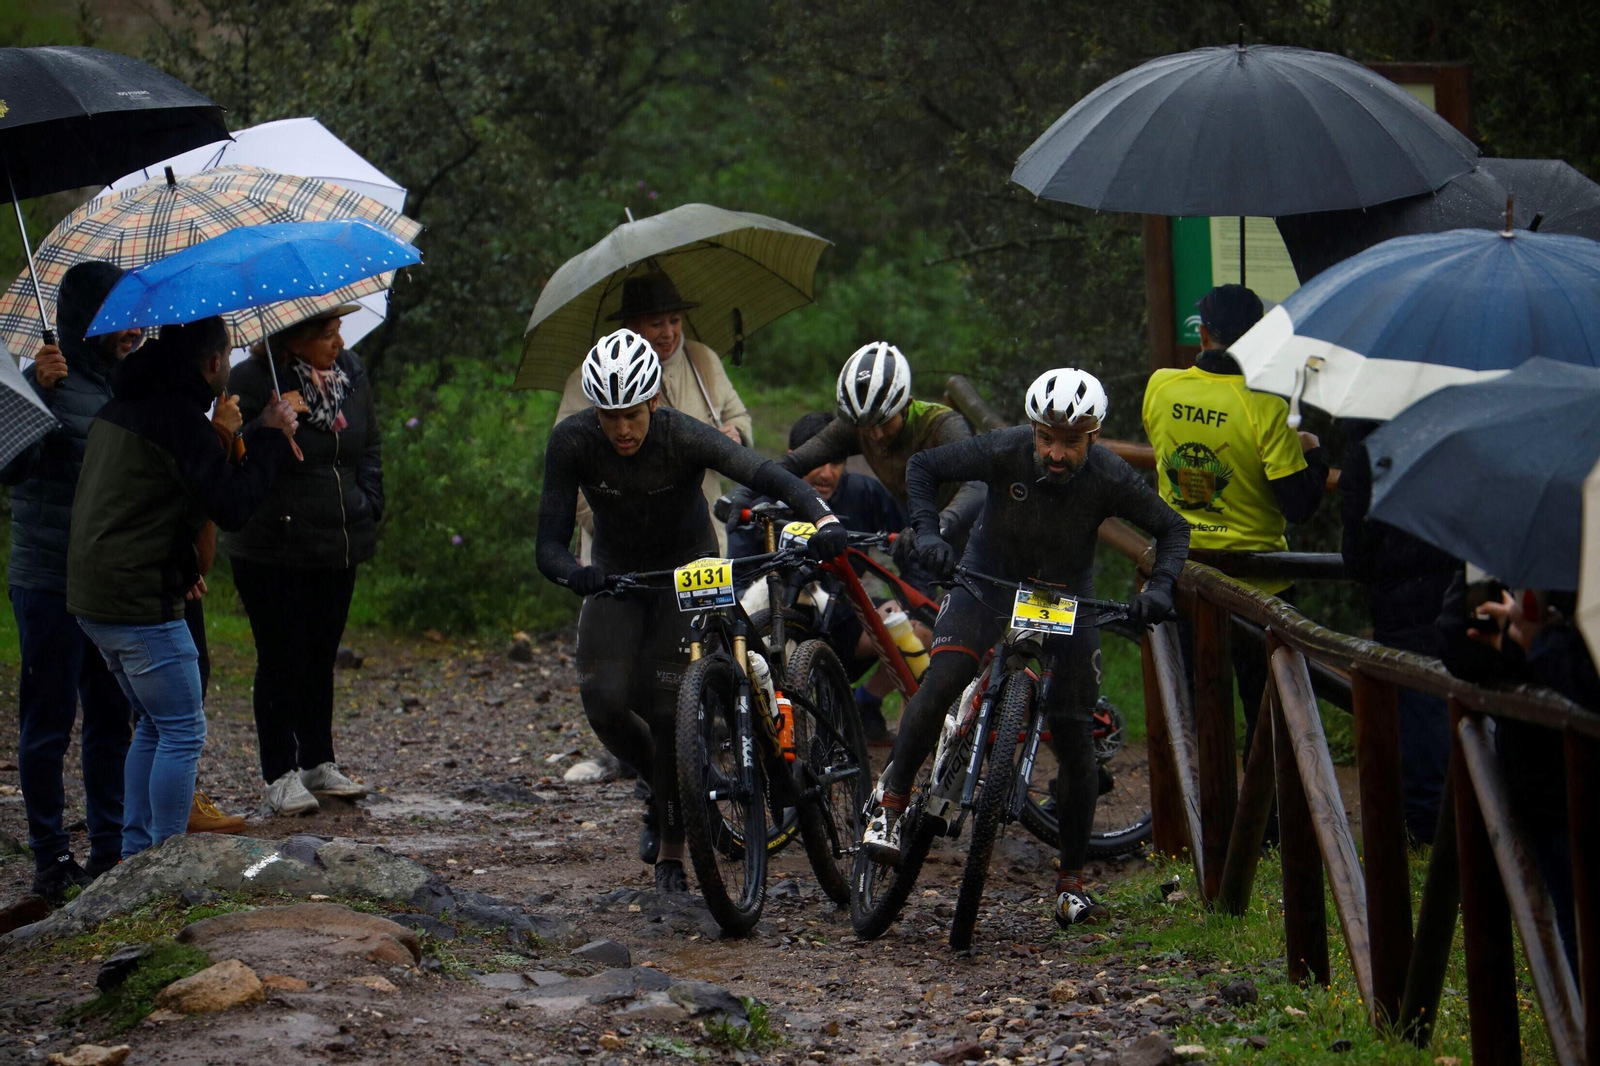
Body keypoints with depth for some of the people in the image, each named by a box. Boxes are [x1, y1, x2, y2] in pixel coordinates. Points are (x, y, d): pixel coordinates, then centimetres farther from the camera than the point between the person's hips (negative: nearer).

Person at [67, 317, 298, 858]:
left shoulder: (121, 405, 14)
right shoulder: (178, 414, -17)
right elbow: (232, 506, -21)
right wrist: (270, 436, -11)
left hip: (93, 594, 10)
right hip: (141, 602, -10)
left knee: (155, 726, 19)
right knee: (182, 732, -2)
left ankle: (135, 854, 20)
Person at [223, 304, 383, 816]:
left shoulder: (350, 372, 6)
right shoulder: (252, 381, -14)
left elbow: (370, 444, 20)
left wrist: (368, 504, 8)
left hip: (339, 545, 6)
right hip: (273, 550, -6)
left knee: (323, 655, 14)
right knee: (282, 659, -3)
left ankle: (319, 762, 25)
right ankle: (281, 774, 5)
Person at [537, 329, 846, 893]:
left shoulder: (684, 437, -30)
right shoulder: (572, 442, -25)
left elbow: (768, 475, -44)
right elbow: (549, 544, -26)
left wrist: (824, 520, -62)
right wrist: (573, 572, -50)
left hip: (687, 571, -2)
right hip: (615, 572, 2)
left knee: (668, 707, -14)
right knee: (605, 703, -14)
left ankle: (671, 848, 1)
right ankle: (663, 789, 17)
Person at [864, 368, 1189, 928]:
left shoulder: (1110, 478, -23)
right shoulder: (1004, 451, -24)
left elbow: (1172, 528, -9)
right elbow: (923, 467, -13)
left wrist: (1160, 587, -26)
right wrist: (927, 532, -28)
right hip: (989, 576, -1)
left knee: (1074, 736, -3)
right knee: (942, 679, -27)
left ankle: (1072, 879, 10)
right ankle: (891, 797, -8)